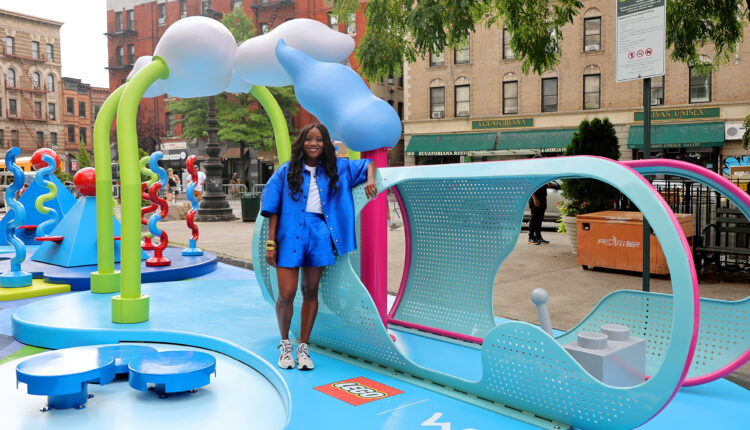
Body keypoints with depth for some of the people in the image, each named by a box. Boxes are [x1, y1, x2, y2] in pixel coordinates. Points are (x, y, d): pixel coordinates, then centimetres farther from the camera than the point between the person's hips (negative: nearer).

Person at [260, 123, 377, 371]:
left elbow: (368, 163, 22)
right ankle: (285, 344, 20)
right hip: (291, 233, -2)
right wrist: (270, 242, -3)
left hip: (320, 235, 2)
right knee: (286, 295, -6)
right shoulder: (287, 171, 5)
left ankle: (303, 347, 21)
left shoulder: (336, 169, 11)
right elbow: (273, 209, 4)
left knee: (310, 292, 7)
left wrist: (370, 179, -1)